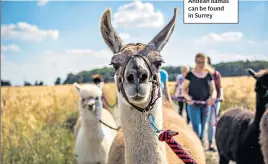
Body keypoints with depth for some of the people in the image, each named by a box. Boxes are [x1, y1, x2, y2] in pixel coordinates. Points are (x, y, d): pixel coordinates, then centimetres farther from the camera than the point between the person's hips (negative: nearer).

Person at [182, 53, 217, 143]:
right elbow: (184, 90, 0)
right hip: (193, 105, -3)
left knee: (202, 129, 11)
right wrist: (187, 97, -21)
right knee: (197, 128, -13)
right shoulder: (190, 75, -1)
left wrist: (212, 97, -16)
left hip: (205, 105, 3)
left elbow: (213, 89, 6)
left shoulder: (209, 75, 7)